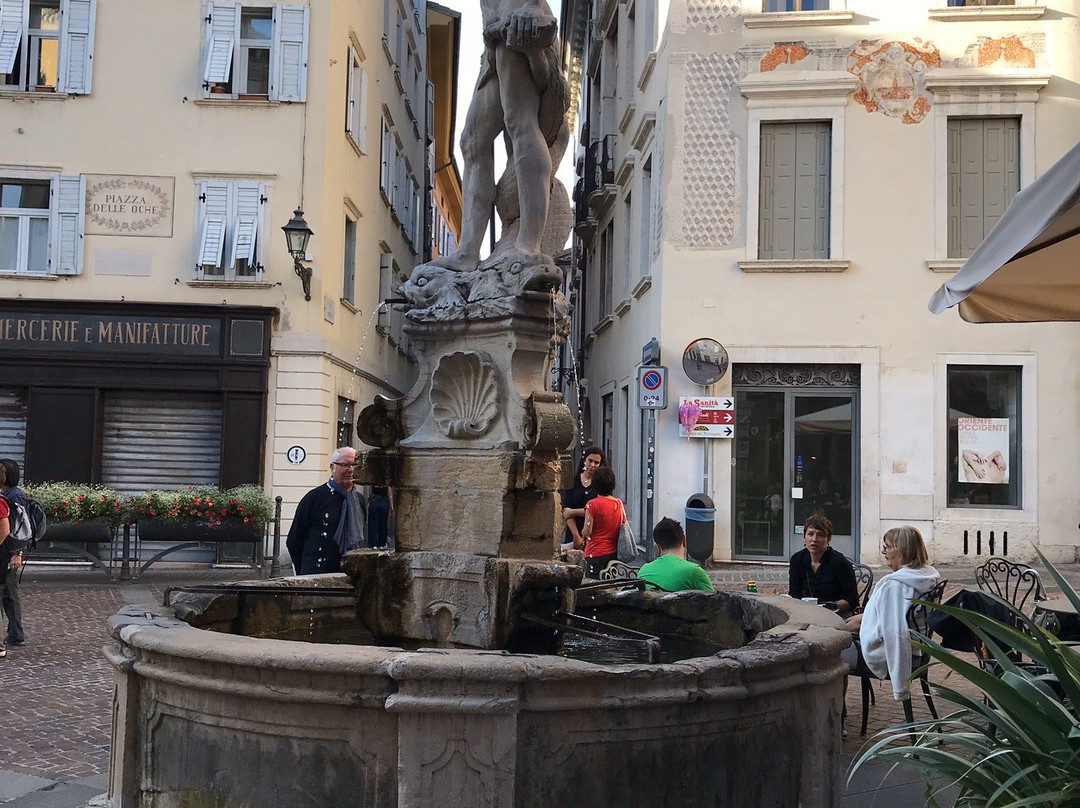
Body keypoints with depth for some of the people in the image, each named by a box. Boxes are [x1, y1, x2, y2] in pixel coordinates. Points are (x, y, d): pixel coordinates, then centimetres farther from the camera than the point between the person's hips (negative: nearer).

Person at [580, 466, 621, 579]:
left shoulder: (592, 504, -12)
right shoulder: (619, 503, 4)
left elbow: (587, 532, -12)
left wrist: (583, 533, 9)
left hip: (596, 553, -6)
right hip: (614, 552, 6)